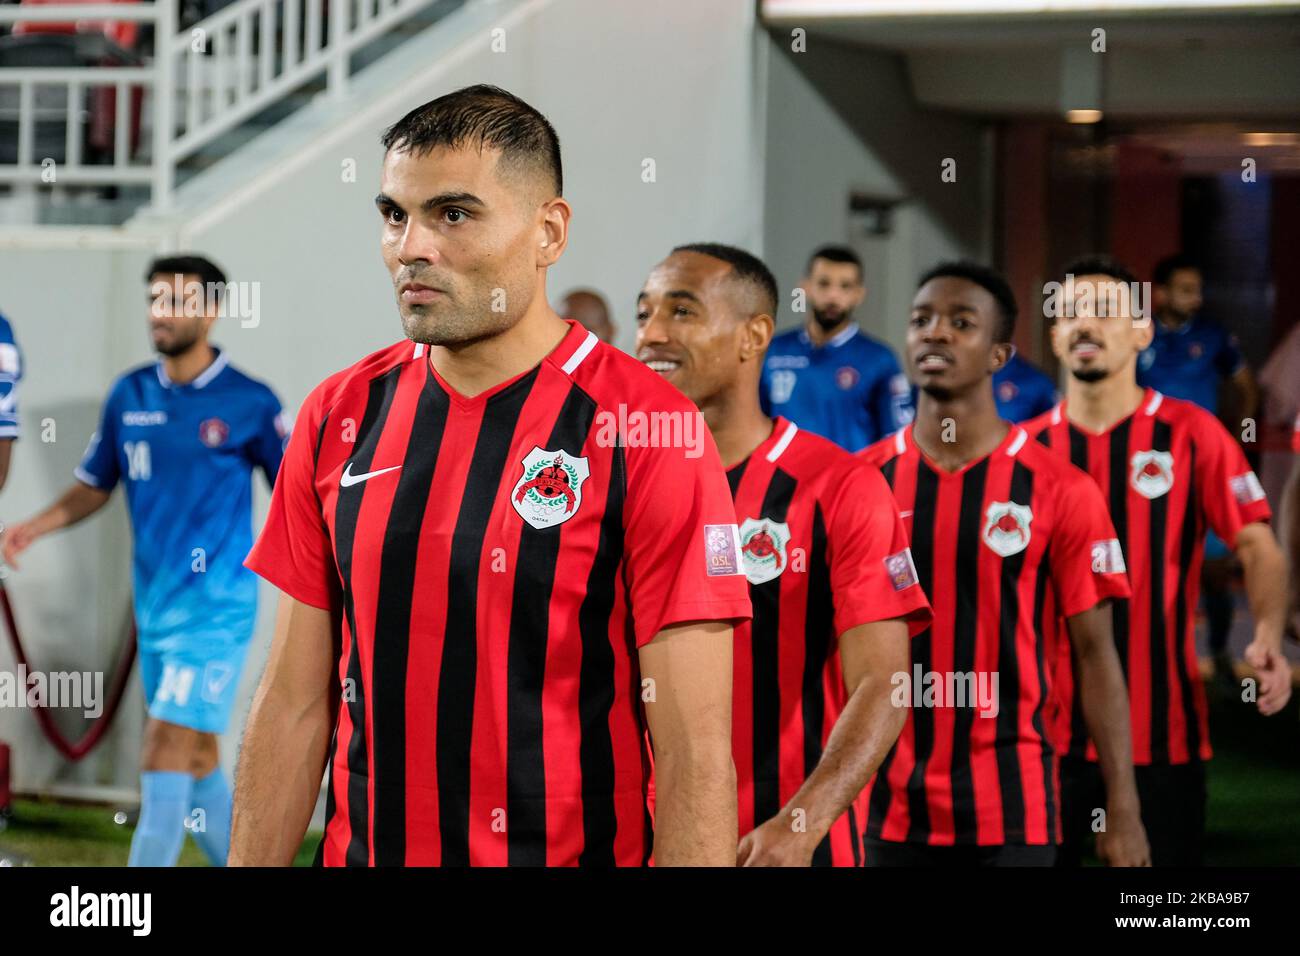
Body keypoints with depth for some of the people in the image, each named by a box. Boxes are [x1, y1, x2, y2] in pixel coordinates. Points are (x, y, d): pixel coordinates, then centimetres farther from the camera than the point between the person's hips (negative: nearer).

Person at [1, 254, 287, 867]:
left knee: (164, 758, -12)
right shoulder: (129, 395, 7)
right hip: (154, 607, 6)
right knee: (196, 761, 12)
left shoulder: (249, 403, -7)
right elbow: (95, 487, 18)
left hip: (215, 609, -6)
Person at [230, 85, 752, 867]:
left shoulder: (644, 434, -13)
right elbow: (295, 707, 6)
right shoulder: (340, 418, 3)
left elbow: (697, 760, -16)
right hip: (362, 846, 5)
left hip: (576, 845, -4)